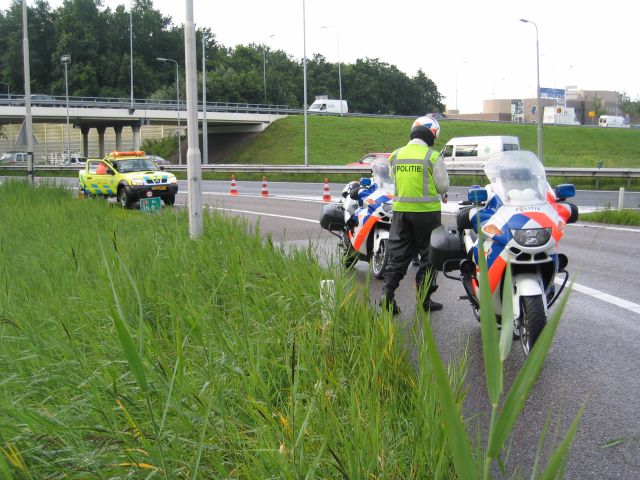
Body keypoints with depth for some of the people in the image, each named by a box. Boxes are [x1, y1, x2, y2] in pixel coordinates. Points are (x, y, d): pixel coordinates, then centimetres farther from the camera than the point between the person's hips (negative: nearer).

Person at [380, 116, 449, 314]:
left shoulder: (397, 155, 5)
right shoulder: (432, 157, -10)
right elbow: (443, 185, -6)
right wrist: (439, 194, 18)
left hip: (401, 209, 4)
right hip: (427, 210, -4)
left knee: (398, 253, 9)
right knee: (428, 255, 7)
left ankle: (388, 293, -3)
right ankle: (424, 298, 10)